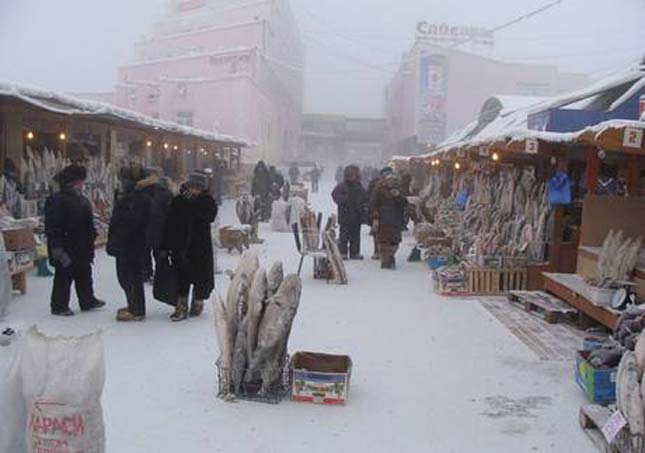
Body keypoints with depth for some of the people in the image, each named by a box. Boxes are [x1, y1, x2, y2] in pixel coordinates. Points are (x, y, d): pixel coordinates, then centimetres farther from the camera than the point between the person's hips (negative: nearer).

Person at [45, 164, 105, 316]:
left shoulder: (82, 200, 12)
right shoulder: (56, 201, -15)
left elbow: (88, 225, 20)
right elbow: (52, 228, -20)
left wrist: (91, 241, 19)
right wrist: (57, 248, -23)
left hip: (81, 249, 9)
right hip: (65, 251, -9)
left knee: (84, 275, 17)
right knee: (63, 277, 1)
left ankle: (87, 301, 29)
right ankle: (59, 306, 13)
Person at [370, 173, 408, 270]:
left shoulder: (398, 191, 15)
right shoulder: (379, 190, 0)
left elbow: (405, 204, 9)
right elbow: (373, 204, -4)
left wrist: (399, 196, -10)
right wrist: (375, 218, -11)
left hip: (396, 221, 5)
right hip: (383, 221, -5)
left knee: (395, 240, 6)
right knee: (384, 240, -4)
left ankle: (390, 257, 27)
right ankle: (385, 261, 5)